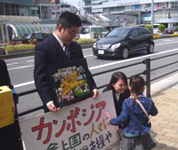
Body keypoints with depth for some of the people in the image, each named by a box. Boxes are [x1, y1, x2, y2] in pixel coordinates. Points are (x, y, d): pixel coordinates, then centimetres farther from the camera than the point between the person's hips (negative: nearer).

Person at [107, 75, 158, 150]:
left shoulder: (127, 102, -21)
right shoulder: (149, 101, -8)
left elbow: (123, 118, -19)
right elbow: (154, 112, 8)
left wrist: (111, 121, -3)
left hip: (130, 135, -3)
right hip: (143, 135, 4)